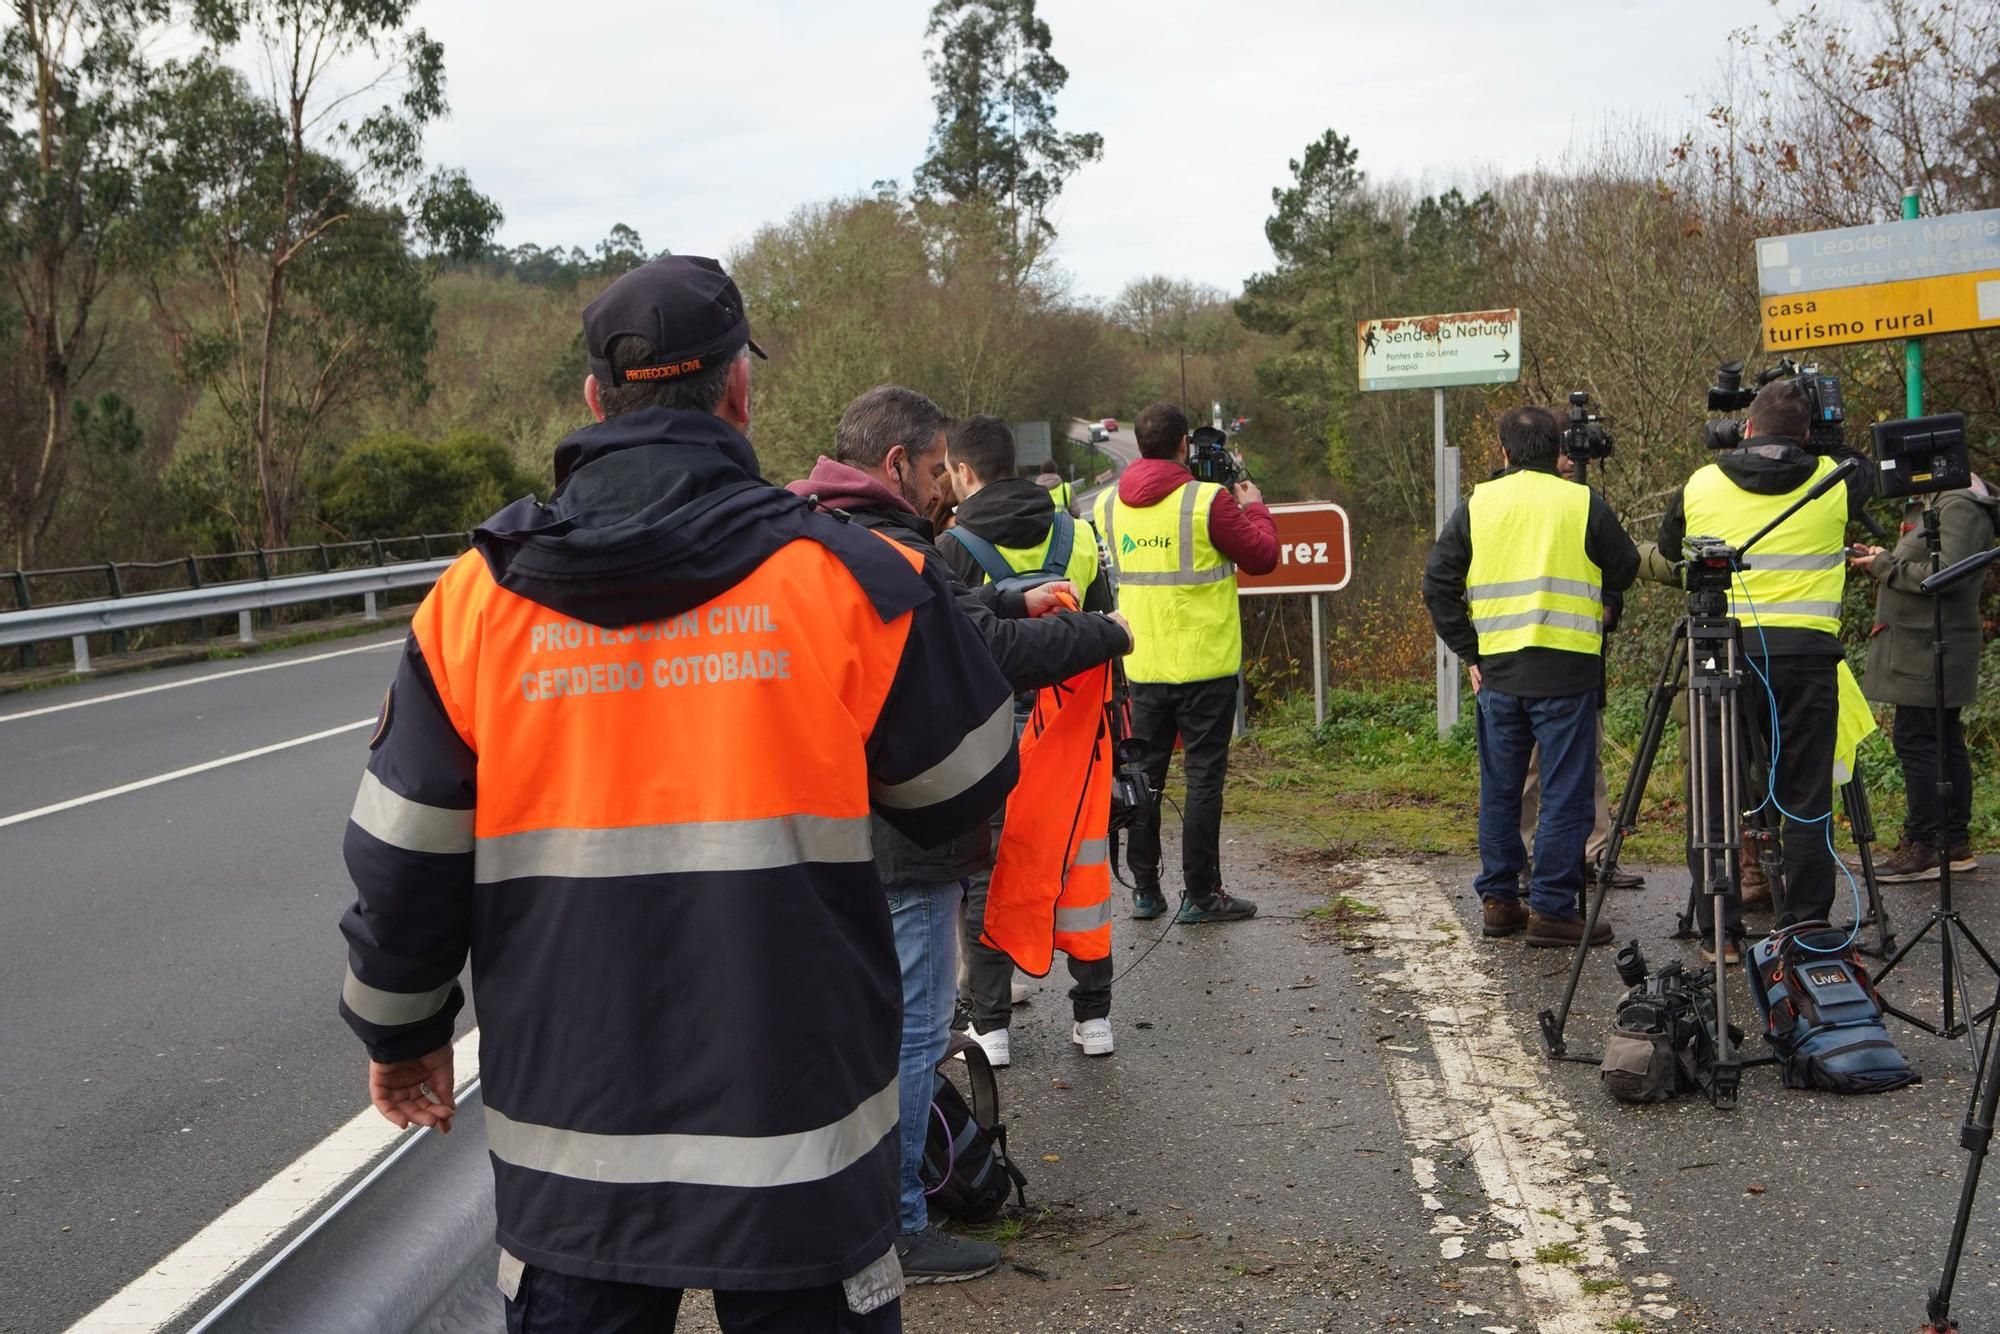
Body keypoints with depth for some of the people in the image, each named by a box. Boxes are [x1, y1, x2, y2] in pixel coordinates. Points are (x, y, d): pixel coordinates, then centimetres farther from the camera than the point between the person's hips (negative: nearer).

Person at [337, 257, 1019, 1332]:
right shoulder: (848, 579, -9)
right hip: (797, 1128, -2)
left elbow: (401, 859, 2)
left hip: (570, 1134, 2)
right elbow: (962, 791, 5)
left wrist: (399, 1031, 19)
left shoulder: (474, 600, -3)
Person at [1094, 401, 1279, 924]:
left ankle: (1144, 890, 16)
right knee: (1204, 776, 2)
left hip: (1142, 664, 5)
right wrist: (1254, 507, 10)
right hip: (1204, 664, -5)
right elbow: (1262, 556, -8)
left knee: (1143, 773, 12)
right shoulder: (1208, 501, -15)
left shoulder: (1109, 503, 1)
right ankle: (1200, 894, 5)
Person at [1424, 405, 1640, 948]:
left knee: (1499, 792, 14)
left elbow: (1438, 582, 4)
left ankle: (1498, 901, 19)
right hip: (1566, 669, -3)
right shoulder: (1584, 503, -2)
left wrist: (1468, 650, 8)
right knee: (1564, 794, 1)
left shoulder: (1477, 505, 6)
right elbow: (1624, 571, 7)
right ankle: (1552, 910, 1)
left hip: (1496, 669, 3)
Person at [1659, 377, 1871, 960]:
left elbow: (1668, 546, 22)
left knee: (1716, 801, 7)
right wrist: (1831, 436, 30)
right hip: (1807, 654, 0)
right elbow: (1864, 472, 28)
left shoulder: (1700, 485, 4)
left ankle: (1719, 933, 9)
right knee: (1805, 802, 5)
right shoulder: (1833, 481, 4)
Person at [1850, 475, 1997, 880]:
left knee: (1915, 741, -11)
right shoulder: (1934, 504, 18)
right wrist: (1884, 561, 7)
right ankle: (1955, 843, 17)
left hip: (1931, 651, -11)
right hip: (1927, 651, 11)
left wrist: (1887, 567, -15)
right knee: (1945, 742, 12)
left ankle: (1922, 847, -9)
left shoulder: (1959, 507, -14)